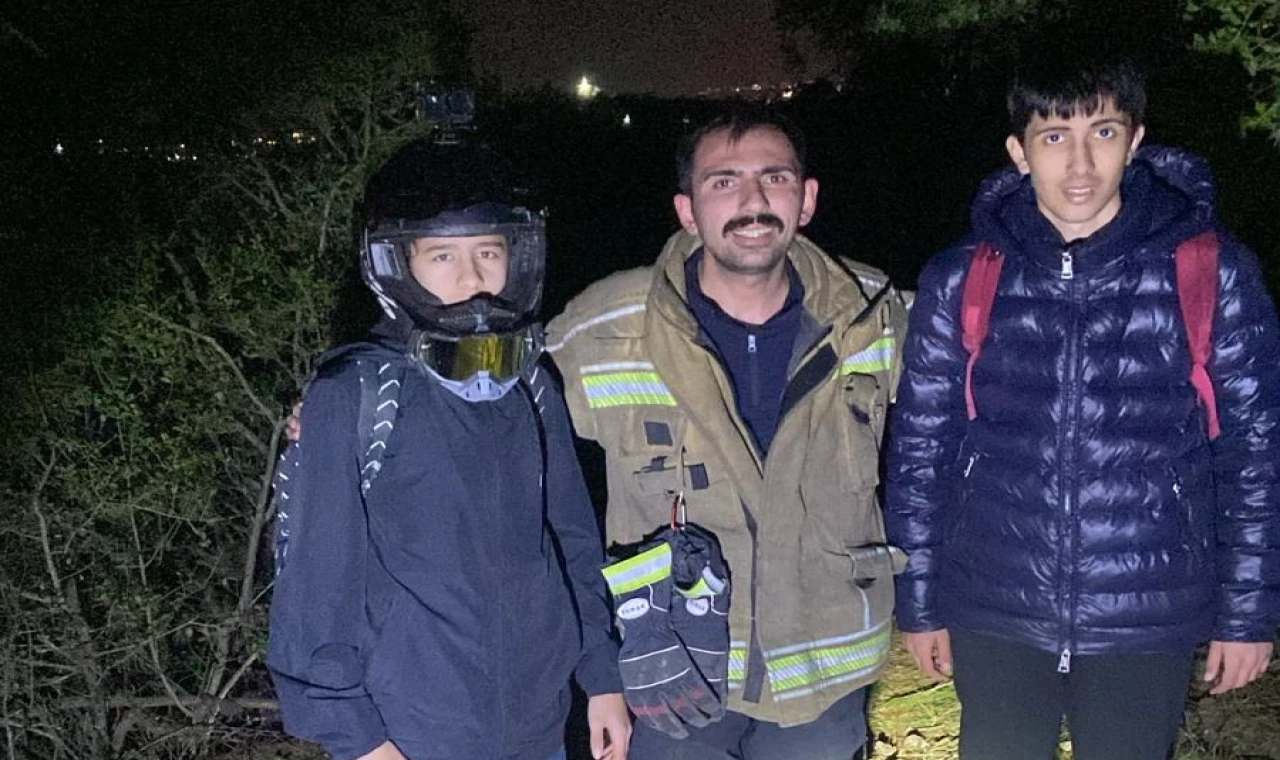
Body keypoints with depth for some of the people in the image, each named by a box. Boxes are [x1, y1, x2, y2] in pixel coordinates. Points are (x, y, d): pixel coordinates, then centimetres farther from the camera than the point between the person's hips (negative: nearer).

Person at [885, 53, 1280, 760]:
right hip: (993, 617, 1)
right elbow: (920, 448, 3)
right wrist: (918, 602, 5)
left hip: (1149, 622, -1)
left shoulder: (1212, 273, -7)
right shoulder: (960, 281, -3)